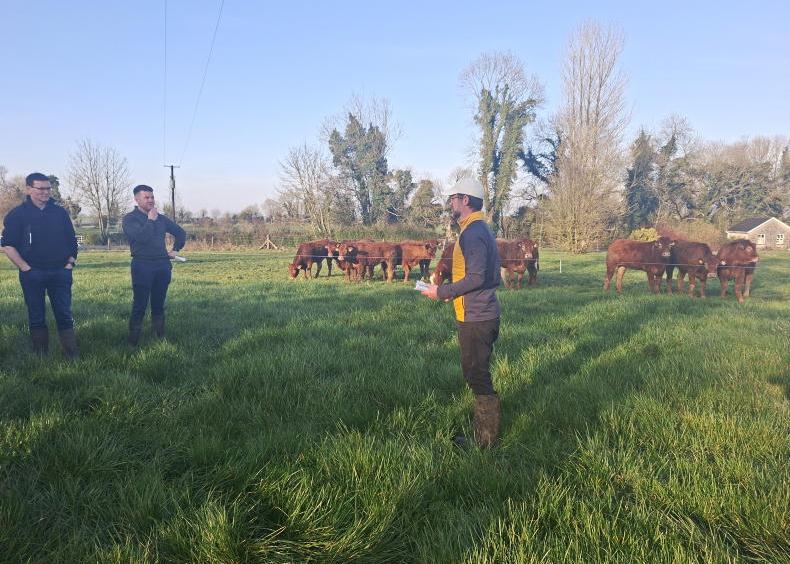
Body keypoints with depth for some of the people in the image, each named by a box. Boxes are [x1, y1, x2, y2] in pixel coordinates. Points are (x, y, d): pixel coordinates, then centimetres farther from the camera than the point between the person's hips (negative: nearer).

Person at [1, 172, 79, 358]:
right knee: (36, 317, 6)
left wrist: (70, 263, 3)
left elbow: (72, 240, 14)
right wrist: (26, 268, -10)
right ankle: (41, 356, 13)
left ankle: (72, 355, 5)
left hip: (60, 273, 2)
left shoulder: (60, 212, 9)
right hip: (32, 274, -2)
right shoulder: (17, 214, -1)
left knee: (65, 315, 1)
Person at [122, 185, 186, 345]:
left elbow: (180, 232, 27)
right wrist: (150, 220, -9)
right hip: (142, 266, -5)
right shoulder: (130, 218, -1)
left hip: (163, 265, 5)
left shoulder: (160, 218, 14)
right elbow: (141, 237, -19)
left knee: (159, 305, 9)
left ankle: (159, 337, 16)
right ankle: (133, 342, 0)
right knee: (140, 306, -6)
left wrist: (176, 249, 17)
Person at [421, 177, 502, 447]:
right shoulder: (480, 229, 15)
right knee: (478, 374, 18)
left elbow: (475, 277, -25)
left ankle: (485, 441, 9)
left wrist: (442, 292, -16)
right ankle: (484, 434, 30)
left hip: (475, 318, -11)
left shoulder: (473, 232, -17)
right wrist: (451, 291, 16)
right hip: (482, 314, 11)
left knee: (477, 376, -1)